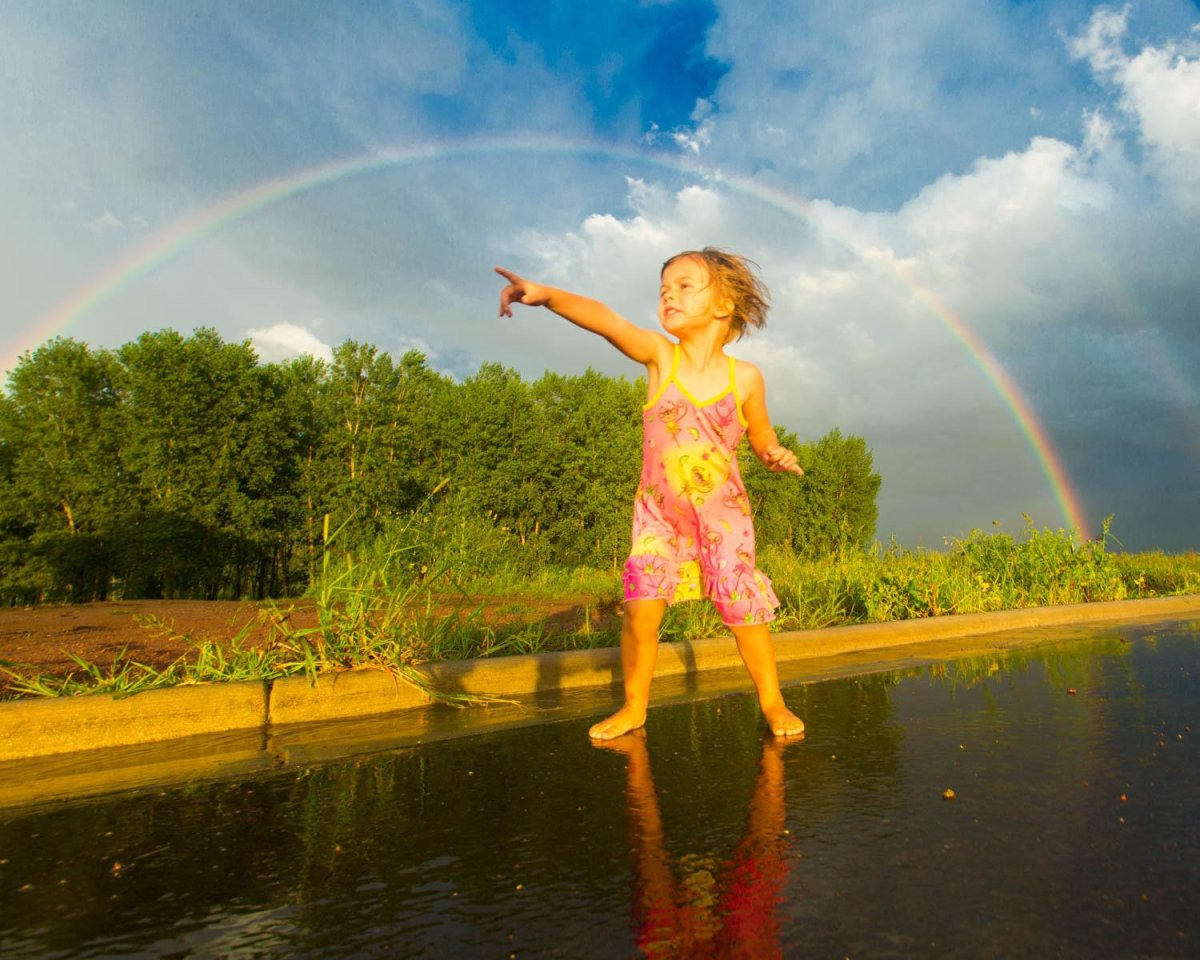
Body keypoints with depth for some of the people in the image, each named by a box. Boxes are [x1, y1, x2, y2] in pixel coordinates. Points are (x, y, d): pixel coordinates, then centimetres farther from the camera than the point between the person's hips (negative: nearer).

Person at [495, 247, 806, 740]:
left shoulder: (745, 377, -5)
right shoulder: (659, 355, -9)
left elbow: (761, 434, 11)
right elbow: (604, 319, -27)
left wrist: (776, 454, -12)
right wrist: (548, 294, -42)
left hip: (723, 514, 0)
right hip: (659, 513, 0)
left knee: (745, 610, 2)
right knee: (641, 607, -9)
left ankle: (773, 703, 25)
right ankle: (634, 707, 13)